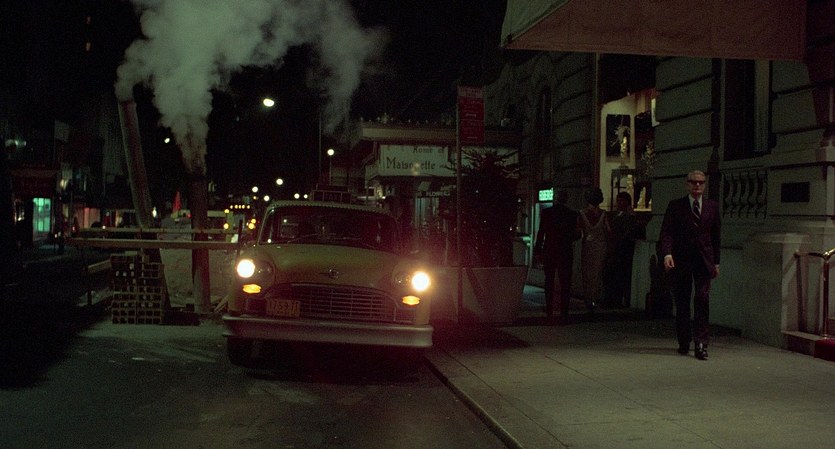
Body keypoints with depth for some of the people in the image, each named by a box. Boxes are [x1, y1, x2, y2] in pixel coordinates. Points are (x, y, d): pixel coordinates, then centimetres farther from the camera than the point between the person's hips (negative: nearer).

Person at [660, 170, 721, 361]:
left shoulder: (712, 206, 11)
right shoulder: (675, 206, 4)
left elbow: (716, 235, 14)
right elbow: (666, 232, -3)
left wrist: (716, 261, 11)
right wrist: (667, 254, -19)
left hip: (704, 261, 1)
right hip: (681, 261, -1)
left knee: (702, 300, -9)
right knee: (682, 302, 5)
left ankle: (701, 343, -7)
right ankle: (684, 343, 16)